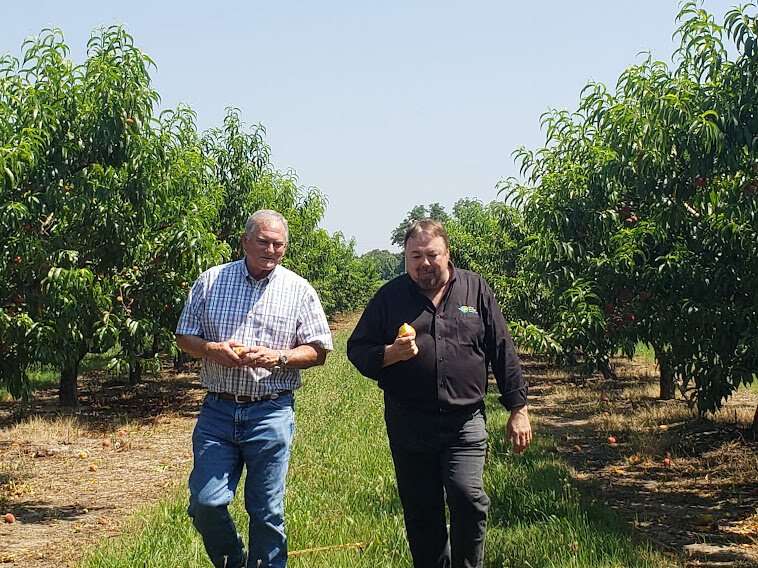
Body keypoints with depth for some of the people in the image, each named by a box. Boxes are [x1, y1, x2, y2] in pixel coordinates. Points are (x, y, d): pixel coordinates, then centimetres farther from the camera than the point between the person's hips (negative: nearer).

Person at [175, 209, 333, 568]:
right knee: (205, 502, -3)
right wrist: (212, 349, -12)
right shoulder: (211, 281, 6)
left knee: (267, 512, 5)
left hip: (271, 414, -1)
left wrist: (278, 357, -14)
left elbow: (318, 351, 3)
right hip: (218, 410, 1)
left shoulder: (299, 290, 3)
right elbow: (184, 337, 9)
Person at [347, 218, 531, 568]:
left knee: (468, 498, -16)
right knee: (421, 513, 9)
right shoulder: (390, 296, 5)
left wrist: (518, 409, 4)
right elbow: (357, 350, 6)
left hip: (465, 422, -1)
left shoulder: (475, 289, 5)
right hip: (408, 426, 1)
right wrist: (391, 354, -14)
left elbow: (503, 352, 7)